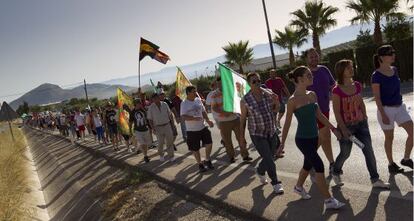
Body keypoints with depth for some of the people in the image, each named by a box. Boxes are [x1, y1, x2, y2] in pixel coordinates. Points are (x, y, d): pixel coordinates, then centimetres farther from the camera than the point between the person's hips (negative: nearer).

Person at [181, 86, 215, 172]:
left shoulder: (198, 100, 6)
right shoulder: (184, 103, -12)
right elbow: (183, 116, -21)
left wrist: (208, 120, 0)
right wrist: (194, 118, -35)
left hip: (203, 127, 5)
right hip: (192, 130, -5)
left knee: (209, 143, 2)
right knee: (195, 149, 6)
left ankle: (207, 161, 24)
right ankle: (200, 164, 25)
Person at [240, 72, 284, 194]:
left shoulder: (268, 94, -4)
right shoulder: (245, 100, -13)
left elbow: (275, 109, 9)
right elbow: (243, 119, -5)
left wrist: (276, 102, -13)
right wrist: (242, 137, -1)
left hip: (271, 132, 4)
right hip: (257, 135, -4)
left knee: (269, 158, 16)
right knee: (269, 160, -5)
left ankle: (260, 171, 46)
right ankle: (276, 183, 17)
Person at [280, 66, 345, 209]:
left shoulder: (312, 95, 4)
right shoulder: (293, 100, -16)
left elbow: (319, 115, 13)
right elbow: (287, 123, -10)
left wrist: (333, 129, 14)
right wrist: (282, 143, -6)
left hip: (314, 137, 8)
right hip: (303, 139, -8)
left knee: (308, 165, 21)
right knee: (319, 167, -7)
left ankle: (298, 187, 46)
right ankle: (329, 200, 6)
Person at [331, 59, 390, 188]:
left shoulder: (357, 85, 2)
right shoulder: (337, 91, -15)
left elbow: (361, 103, 13)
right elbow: (337, 112, -15)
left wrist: (365, 118, 11)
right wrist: (343, 129, -18)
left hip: (361, 124, 5)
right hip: (346, 126, -5)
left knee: (369, 151, 2)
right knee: (345, 153, 8)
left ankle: (375, 179, 13)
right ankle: (336, 173, 35)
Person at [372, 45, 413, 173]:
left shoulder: (394, 70, 6)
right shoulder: (377, 75, -15)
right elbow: (377, 97, -15)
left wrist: (400, 104, 20)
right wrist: (383, 115, -18)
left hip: (400, 107, 7)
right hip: (386, 109, -6)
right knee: (389, 138, 6)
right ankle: (391, 164, 23)